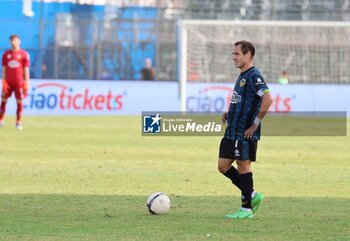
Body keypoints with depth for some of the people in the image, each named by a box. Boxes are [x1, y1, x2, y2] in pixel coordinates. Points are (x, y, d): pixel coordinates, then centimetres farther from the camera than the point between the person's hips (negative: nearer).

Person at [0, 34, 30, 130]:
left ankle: (18, 123, 6)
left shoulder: (24, 54, 0)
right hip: (8, 82, 2)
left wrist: (26, 83, -4)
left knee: (19, 102, -1)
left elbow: (26, 70, 1)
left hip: (19, 82, -2)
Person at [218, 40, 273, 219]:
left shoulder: (253, 76, -14)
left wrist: (255, 124, -22)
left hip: (245, 132, -10)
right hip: (232, 131, 10)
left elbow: (267, 99, -26)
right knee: (223, 166, 9)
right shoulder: (242, 76, 16)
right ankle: (252, 195, 20)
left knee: (243, 166, -4)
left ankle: (246, 209, 4)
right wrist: (230, 112, 13)